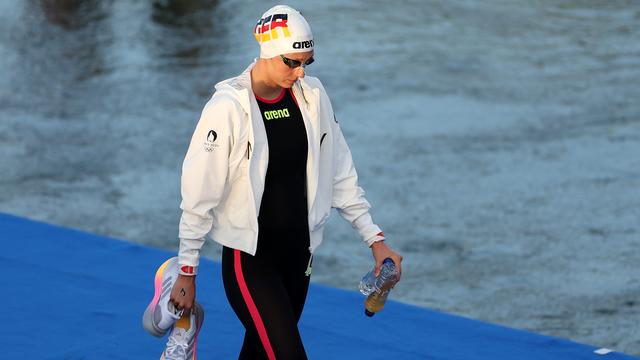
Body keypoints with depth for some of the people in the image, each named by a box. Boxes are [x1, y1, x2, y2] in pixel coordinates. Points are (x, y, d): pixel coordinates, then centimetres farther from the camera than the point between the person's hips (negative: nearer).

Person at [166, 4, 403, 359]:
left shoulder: (312, 96, 0)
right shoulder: (228, 107, -16)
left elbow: (340, 173, 10)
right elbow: (198, 196, -11)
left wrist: (374, 239, 7)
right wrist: (186, 273, -8)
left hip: (298, 251, 5)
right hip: (248, 259, -5)